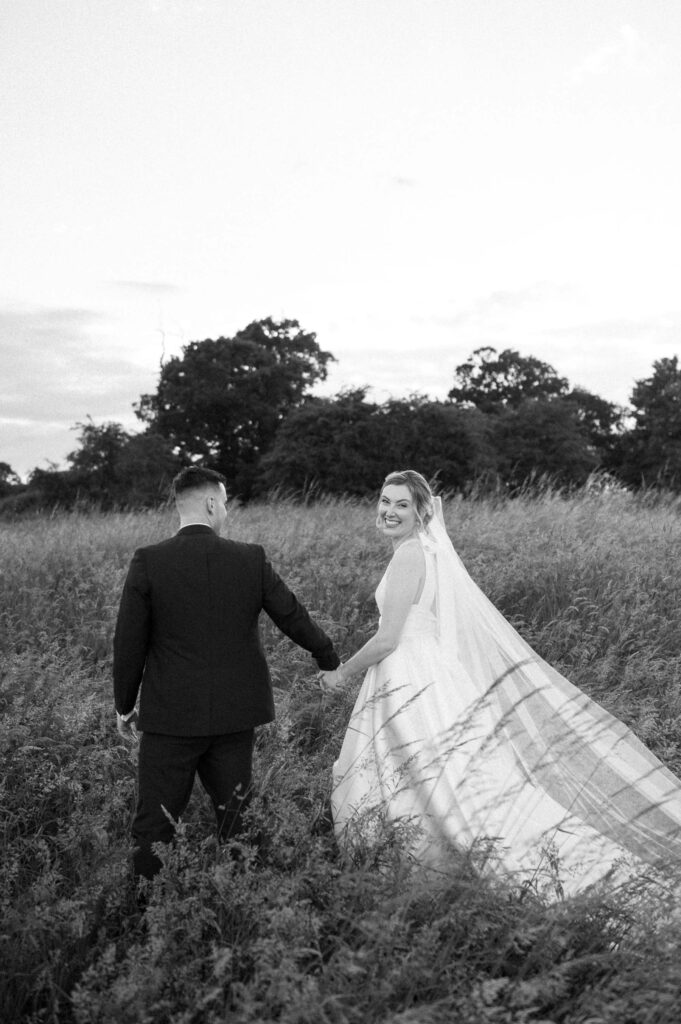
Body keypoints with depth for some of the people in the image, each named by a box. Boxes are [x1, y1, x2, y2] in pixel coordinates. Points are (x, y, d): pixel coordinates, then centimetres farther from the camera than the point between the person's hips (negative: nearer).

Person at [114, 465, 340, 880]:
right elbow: (293, 617, 4)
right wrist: (330, 659, 22)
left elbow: (129, 643, -6)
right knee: (234, 819, 15)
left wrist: (124, 705, 8)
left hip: (170, 715, -2)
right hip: (234, 713, 2)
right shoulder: (251, 559, -4)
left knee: (155, 823, 6)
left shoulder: (148, 562, -9)